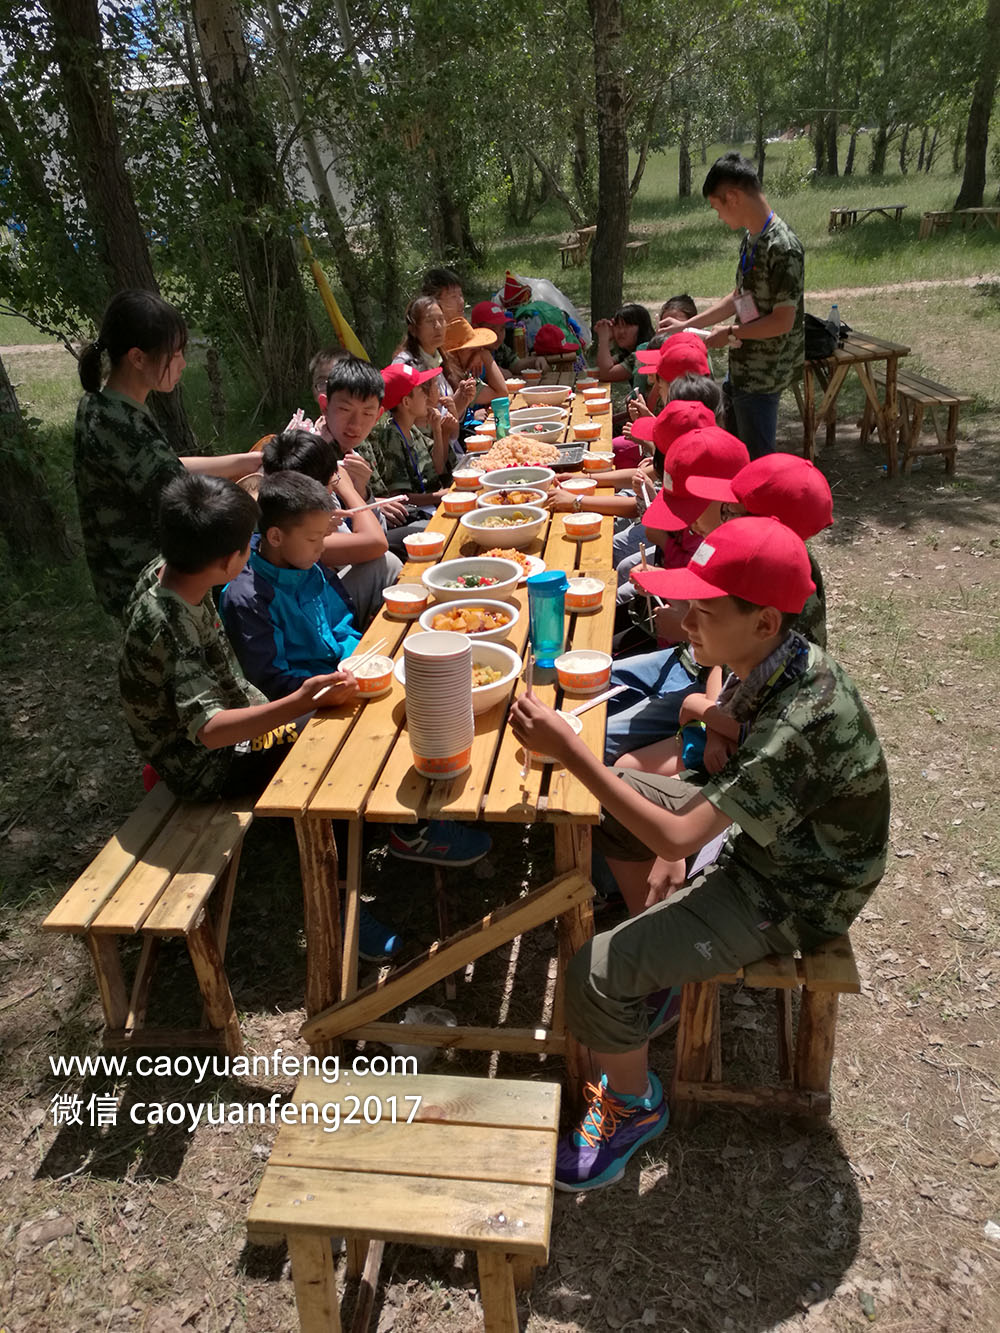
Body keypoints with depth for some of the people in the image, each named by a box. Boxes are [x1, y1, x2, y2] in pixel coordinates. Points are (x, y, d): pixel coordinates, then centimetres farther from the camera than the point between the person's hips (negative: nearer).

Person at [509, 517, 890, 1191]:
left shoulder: (802, 719, -36)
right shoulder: (784, 665, -8)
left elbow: (677, 836, -35)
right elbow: (736, 771, 9)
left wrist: (568, 748, -35)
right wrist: (671, 853, 2)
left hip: (792, 896, -9)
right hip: (763, 834, 9)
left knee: (596, 975, -18)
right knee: (616, 796, 14)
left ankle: (636, 1104, 13)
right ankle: (663, 963, 25)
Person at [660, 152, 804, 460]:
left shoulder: (782, 247, -23)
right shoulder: (751, 238, 6)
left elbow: (783, 321, -23)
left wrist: (730, 333, -14)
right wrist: (687, 325, 16)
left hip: (763, 374, -9)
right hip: (743, 366, 9)